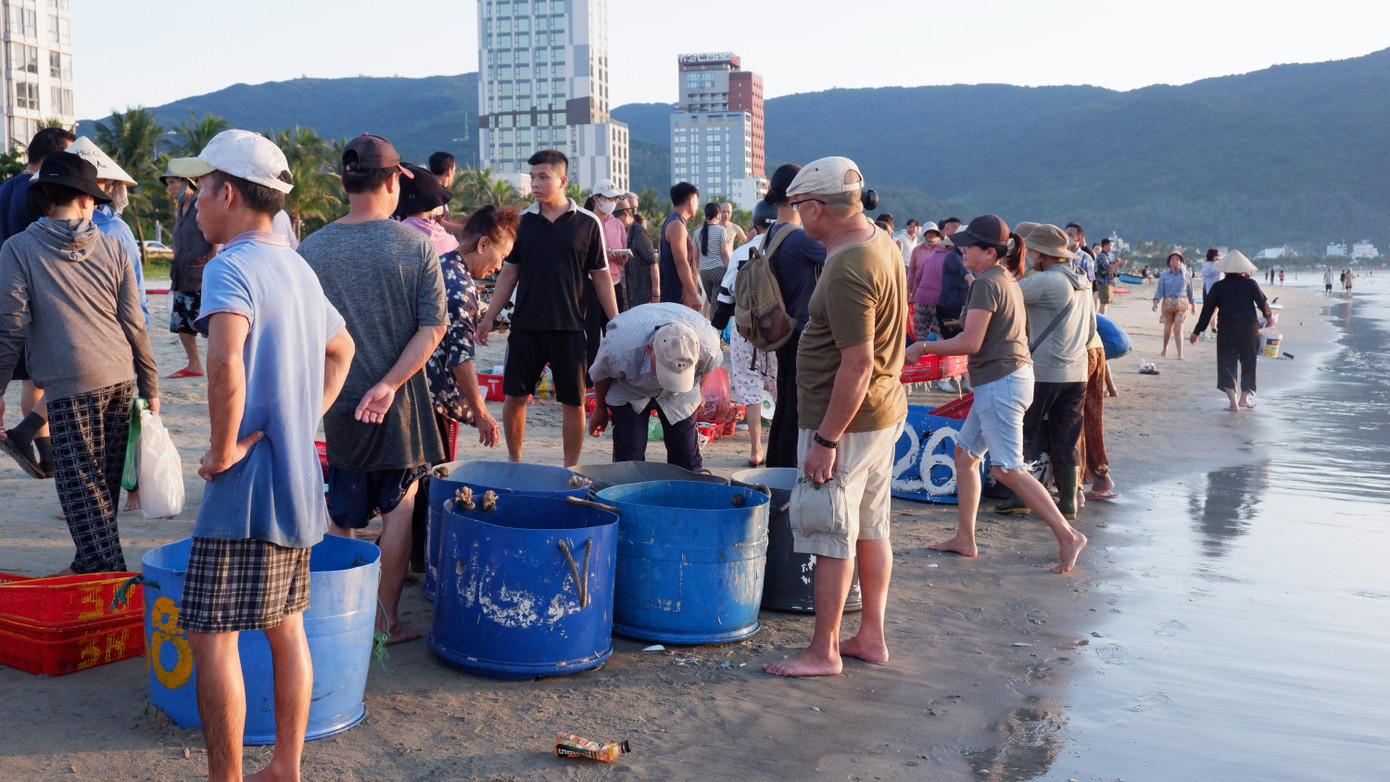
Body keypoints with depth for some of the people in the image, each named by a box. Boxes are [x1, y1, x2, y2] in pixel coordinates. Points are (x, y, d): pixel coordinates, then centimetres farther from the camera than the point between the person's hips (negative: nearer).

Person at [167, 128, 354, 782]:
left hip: (247, 484, -9)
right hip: (300, 479, 9)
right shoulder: (298, 268, 13)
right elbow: (341, 349, 28)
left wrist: (224, 449, -21)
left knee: (210, 635, 0)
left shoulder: (230, 267, -15)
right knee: (286, 627, 15)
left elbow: (226, 364, -33)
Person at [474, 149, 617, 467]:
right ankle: (514, 462, 22)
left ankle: (570, 469, 16)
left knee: (573, 402, 3)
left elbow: (601, 276, 4)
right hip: (525, 325, 2)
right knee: (514, 396, 5)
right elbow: (509, 273, 11)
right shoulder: (521, 221, 5)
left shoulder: (588, 223, 0)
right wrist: (489, 318, 5)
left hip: (569, 327, -2)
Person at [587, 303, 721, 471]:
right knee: (629, 458, -12)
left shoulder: (708, 345, -35)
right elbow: (600, 374, -14)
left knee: (687, 460, -5)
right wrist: (600, 409, 3)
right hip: (629, 391, -1)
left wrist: (698, 395, 12)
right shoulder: (619, 345, -40)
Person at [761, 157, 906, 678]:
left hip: (845, 419, -10)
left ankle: (824, 652, 9)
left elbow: (857, 365, -26)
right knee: (871, 528, 15)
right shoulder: (883, 243, 8)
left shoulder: (848, 271, -24)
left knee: (831, 535, 0)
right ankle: (871, 637, 25)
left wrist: (825, 439, -22)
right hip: (884, 413, 10)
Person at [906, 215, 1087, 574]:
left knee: (1008, 470, -8)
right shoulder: (1008, 281, 15)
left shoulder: (987, 283, -15)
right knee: (965, 454, 13)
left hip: (1000, 383, -11)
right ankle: (964, 539, 18)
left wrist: (923, 348, -12)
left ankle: (1067, 535, -5)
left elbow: (971, 343, -21)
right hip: (1003, 381, 11)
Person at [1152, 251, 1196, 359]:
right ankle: (1165, 348, 33)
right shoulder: (1164, 276, 5)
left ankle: (1180, 354, -11)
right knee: (1168, 329, 6)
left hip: (1181, 304, -1)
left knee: (1178, 328, -13)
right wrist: (1156, 302, -14)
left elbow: (1190, 291, 13)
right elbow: (1159, 291, 2)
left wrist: (1193, 305, 17)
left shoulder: (1185, 274, 6)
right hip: (1168, 303, 1)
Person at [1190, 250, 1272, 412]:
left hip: (1227, 332, -1)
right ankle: (1244, 398, 27)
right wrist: (1269, 317, 21)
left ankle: (1233, 402, -9)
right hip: (1250, 330, 1)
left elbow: (1207, 310, -1)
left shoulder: (1218, 286, -1)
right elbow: (1263, 304, -2)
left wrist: (1196, 332, 6)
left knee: (1227, 364, 3)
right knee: (1248, 364, 17)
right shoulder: (1251, 284, -1)